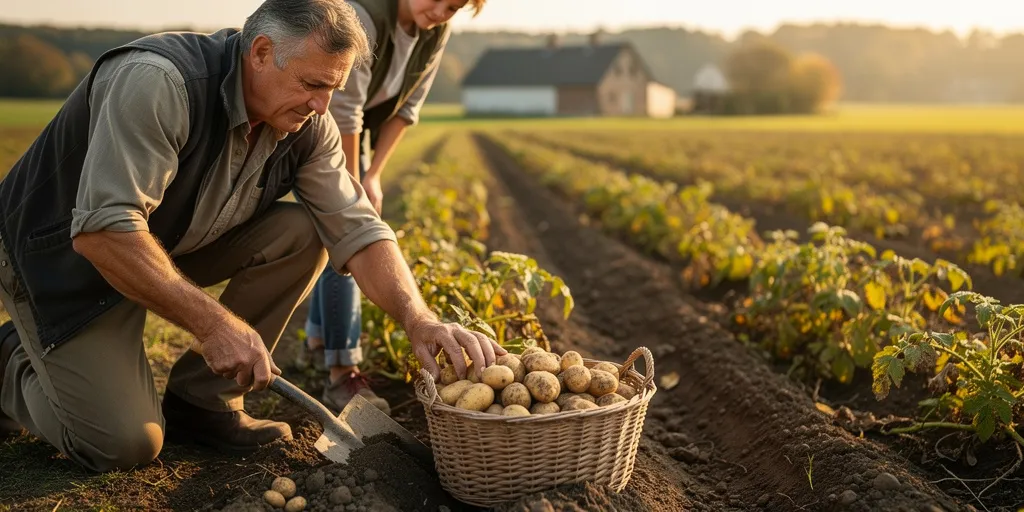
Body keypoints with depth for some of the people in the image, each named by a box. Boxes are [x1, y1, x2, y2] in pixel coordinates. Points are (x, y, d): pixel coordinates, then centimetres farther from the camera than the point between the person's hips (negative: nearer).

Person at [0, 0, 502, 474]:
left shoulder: (307, 125, -11)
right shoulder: (157, 82, -32)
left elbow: (356, 228, -12)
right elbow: (103, 231, -36)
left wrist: (419, 320, -28)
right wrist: (214, 323, -36)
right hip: (66, 255, -6)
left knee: (301, 233, -14)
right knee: (126, 443, -17)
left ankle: (202, 399, -2)